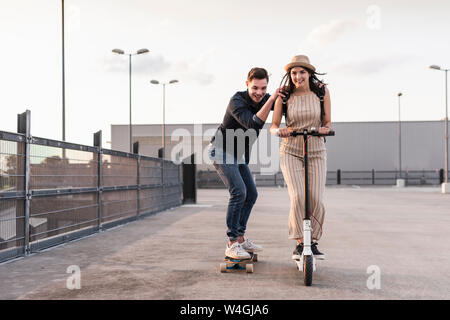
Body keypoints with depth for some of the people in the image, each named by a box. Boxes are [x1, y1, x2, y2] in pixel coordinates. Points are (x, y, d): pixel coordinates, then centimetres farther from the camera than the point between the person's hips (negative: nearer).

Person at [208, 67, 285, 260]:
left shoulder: (264, 99, -3)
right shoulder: (237, 101, -25)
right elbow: (254, 125, -39)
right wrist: (271, 100, -43)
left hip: (237, 154, 8)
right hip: (221, 151, -8)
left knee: (251, 194, 7)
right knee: (238, 192, -19)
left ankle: (240, 238, 18)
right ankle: (231, 245, -14)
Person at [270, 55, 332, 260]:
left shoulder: (322, 91, -2)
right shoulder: (284, 95, -4)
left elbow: (327, 122, 4)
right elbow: (273, 126, -4)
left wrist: (325, 129, -19)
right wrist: (279, 131, -27)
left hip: (316, 152, 1)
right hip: (290, 151, -1)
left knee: (316, 200, -7)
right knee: (298, 197, -16)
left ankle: (313, 243, 13)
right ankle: (299, 244, 0)